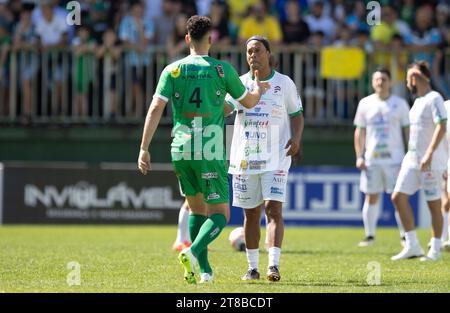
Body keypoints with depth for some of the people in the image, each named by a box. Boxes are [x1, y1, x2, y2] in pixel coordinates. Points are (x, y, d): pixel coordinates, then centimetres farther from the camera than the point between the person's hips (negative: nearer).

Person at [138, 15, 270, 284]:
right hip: (210, 153, -3)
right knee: (220, 214, 2)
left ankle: (204, 270, 17)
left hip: (180, 151, 3)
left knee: (197, 208, 20)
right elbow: (249, 102, 12)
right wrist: (259, 88, 35)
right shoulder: (223, 69, -2)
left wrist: (144, 149, -5)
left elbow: (155, 109, -7)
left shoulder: (173, 70, 2)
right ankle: (193, 253, -24)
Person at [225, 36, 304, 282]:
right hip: (245, 159, 2)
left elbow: (297, 113, 10)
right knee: (251, 214, 8)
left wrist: (297, 136, -9)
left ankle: (274, 265, -22)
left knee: (273, 208, -16)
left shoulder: (284, 83, 3)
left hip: (276, 158, -2)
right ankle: (252, 268, 16)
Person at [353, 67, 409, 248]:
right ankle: (370, 235, 12)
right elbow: (360, 132, 11)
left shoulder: (400, 104, 4)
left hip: (394, 158, -2)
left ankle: (404, 235, 1)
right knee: (371, 197, 4)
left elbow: (407, 131, 5)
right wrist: (359, 156, 2)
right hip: (371, 159, 2)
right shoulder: (365, 104, 8)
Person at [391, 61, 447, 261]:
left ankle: (435, 249, 7)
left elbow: (441, 127, -20)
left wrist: (429, 154, -27)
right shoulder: (418, 101, 17)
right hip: (412, 158, 9)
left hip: (431, 162, -9)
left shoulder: (434, 99, -11)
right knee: (398, 196, 1)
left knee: (434, 204, -2)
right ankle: (412, 246, 5)